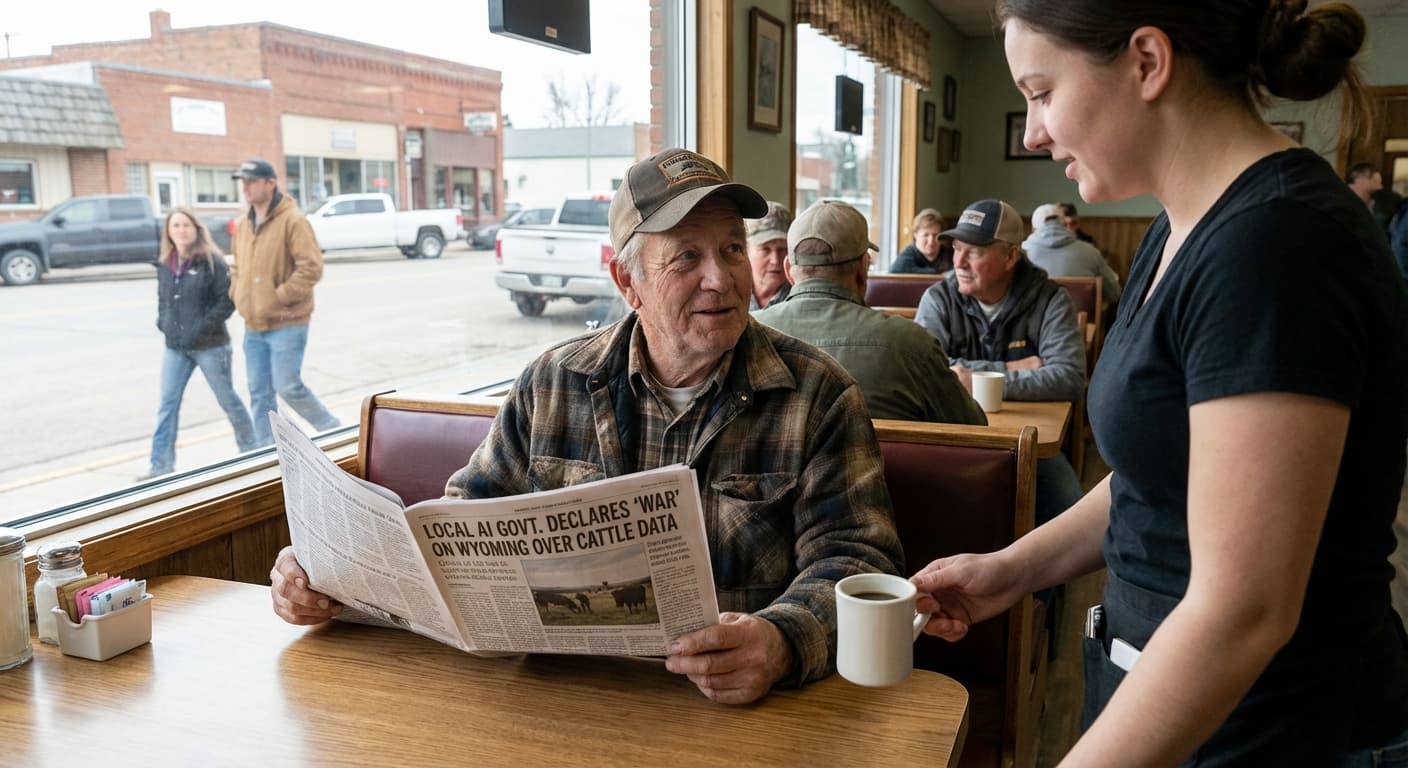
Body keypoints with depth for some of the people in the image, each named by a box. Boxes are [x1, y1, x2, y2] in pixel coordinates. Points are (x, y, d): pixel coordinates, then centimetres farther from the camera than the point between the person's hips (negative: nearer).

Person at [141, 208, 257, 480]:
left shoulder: (212, 261, -10)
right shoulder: (165, 265, 7)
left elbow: (227, 300, -14)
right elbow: (163, 300, 20)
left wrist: (202, 328, -19)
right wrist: (163, 323, 3)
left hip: (209, 346, -5)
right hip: (175, 347, 5)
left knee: (228, 400, 9)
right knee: (167, 404, 2)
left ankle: (250, 450, 28)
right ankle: (161, 465, 7)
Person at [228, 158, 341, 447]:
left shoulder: (292, 221, -12)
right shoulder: (241, 225, 12)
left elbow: (311, 267, -19)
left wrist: (281, 296, -18)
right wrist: (238, 292, 9)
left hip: (286, 324, -7)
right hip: (253, 326, 7)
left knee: (288, 386, -7)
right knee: (259, 393, 9)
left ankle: (333, 431, 15)